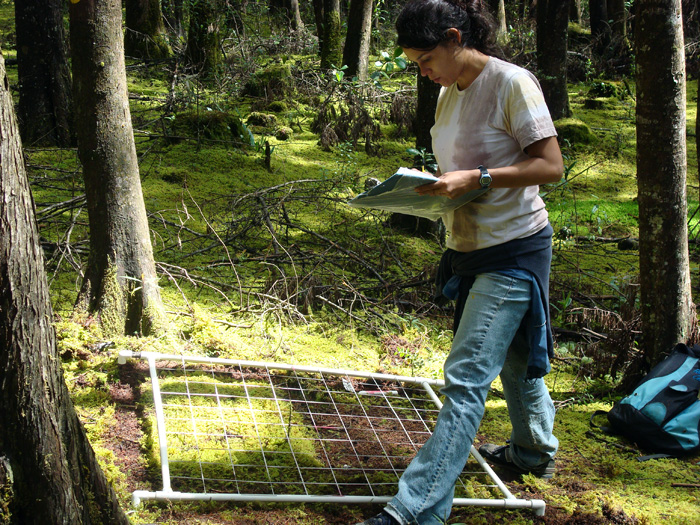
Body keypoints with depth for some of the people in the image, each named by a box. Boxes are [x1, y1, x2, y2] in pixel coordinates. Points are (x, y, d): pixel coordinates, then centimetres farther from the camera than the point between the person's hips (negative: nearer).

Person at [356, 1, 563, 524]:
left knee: (466, 378, -12)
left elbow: (551, 166, -18)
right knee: (512, 359, 25)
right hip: (469, 247, 8)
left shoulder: (512, 83, -16)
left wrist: (475, 178, -25)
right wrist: (430, 187, -2)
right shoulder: (449, 93, 8)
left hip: (514, 251, -8)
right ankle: (534, 451, 47)